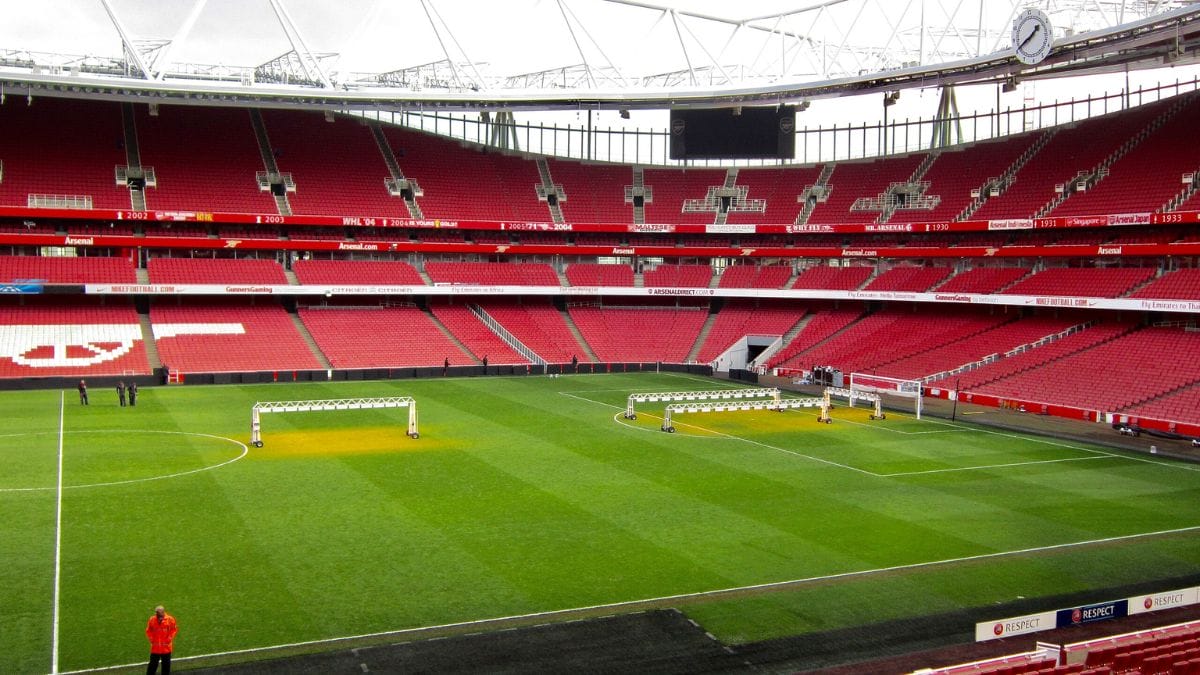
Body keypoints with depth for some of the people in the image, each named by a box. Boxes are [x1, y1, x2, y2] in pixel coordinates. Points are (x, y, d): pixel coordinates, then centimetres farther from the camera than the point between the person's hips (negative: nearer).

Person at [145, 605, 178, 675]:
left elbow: (174, 629, 1)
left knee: (166, 664, 11)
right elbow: (148, 631, 5)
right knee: (153, 664, 4)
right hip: (155, 647, 0)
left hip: (166, 647, 0)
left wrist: (170, 638, -9)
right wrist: (151, 639, -7)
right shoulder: (152, 619, -8)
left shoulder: (170, 619, -9)